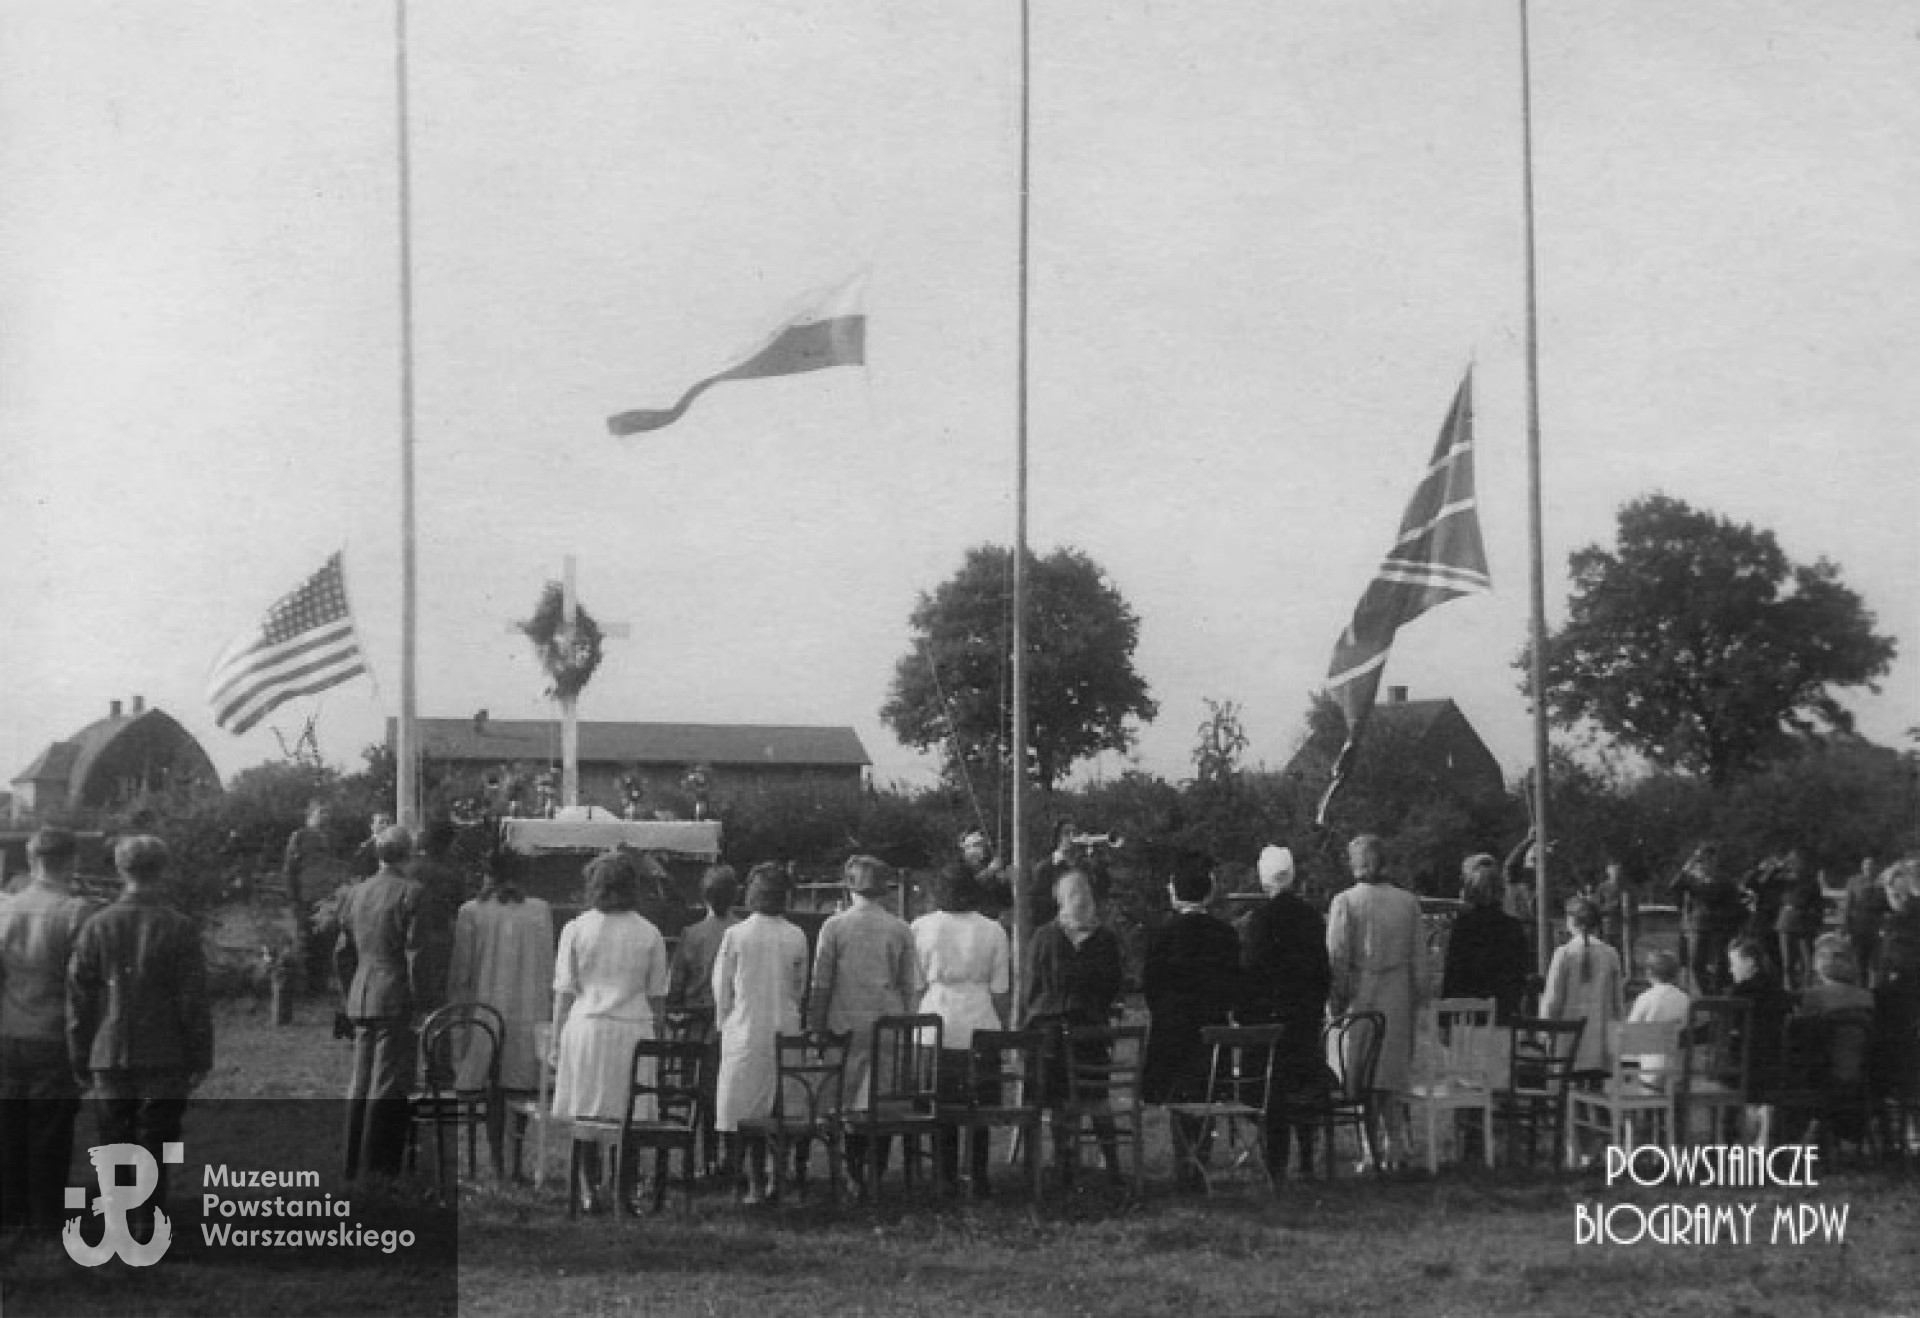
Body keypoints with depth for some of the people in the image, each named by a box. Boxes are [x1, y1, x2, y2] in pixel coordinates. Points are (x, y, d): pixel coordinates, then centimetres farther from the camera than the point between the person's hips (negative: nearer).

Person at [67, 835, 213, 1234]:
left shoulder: (96, 927, -1)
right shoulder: (179, 928, -7)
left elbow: (78, 996, 2)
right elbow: (194, 1000, -7)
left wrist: (80, 1058, 10)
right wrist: (200, 1058, 1)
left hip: (110, 1059, 2)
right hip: (165, 1060, -2)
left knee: (115, 1145, 10)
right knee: (156, 1145, 4)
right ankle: (148, 1226, 3)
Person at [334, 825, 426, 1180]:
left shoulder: (356, 894, 11)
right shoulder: (411, 892, -9)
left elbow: (342, 954, 15)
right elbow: (415, 954, -14)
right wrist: (418, 1004, -8)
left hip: (361, 1001, 7)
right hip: (396, 1000, -6)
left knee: (360, 1087, 13)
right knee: (388, 1087, -4)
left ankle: (355, 1165, 18)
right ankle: (378, 1168, -4)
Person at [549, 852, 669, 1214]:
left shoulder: (576, 929, 0)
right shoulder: (649, 933, 3)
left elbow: (564, 992, 2)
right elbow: (656, 995, 5)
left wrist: (557, 1043, 7)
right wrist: (651, 1030, 15)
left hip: (586, 1025, 0)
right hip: (634, 1027, 1)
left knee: (584, 1115, 5)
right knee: (630, 1116, 3)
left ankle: (588, 1190, 2)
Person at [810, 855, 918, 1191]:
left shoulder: (834, 926, -2)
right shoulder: (901, 929, 2)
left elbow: (821, 984, 0)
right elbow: (910, 986, 5)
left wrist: (818, 1024, 8)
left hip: (847, 1023, -1)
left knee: (848, 1100, 4)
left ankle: (855, 1176, 2)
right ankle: (878, 1173, 5)